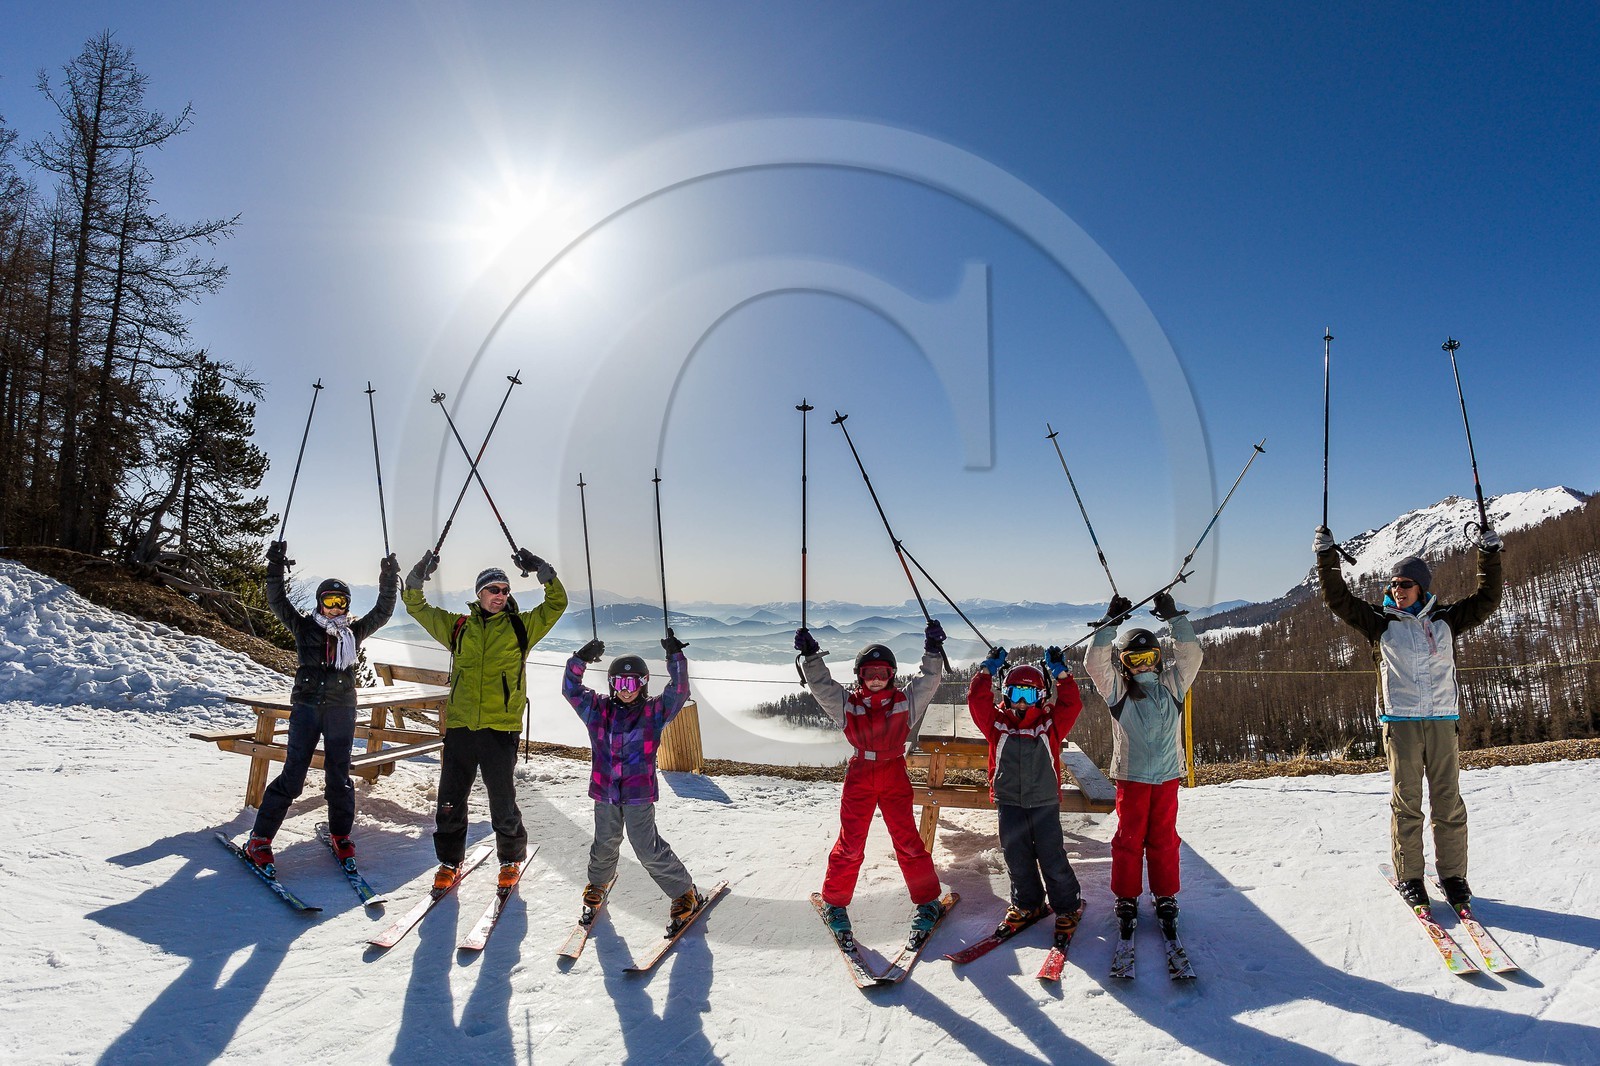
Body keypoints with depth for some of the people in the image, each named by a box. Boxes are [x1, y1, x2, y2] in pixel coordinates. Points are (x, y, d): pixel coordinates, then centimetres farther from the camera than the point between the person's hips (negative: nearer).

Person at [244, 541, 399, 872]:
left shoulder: (353, 631, 10)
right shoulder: (304, 627, 6)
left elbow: (382, 612, 9)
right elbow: (277, 602, -2)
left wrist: (388, 581, 0)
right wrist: (276, 568, -11)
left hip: (342, 710, 2)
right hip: (306, 706, -2)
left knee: (339, 775, 7)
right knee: (293, 774, -5)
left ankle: (340, 835, 19)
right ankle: (260, 838, 6)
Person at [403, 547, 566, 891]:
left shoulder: (521, 626, 7)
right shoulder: (458, 626, 12)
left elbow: (556, 604, 3)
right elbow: (417, 608, 17)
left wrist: (542, 570, -9)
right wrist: (417, 578, 1)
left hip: (500, 727, -2)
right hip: (460, 725, 2)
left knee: (503, 801, 4)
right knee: (450, 799, 9)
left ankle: (511, 859, 26)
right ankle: (449, 861, 30)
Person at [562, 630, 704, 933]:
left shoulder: (654, 711, -3)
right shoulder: (598, 709, 4)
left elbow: (679, 692, -14)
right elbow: (571, 689, 0)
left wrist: (675, 658, -21)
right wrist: (579, 660, -14)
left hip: (639, 793, -3)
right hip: (605, 793, 3)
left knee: (648, 849, -3)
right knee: (605, 844, 18)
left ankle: (686, 893, 12)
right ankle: (598, 882, 49)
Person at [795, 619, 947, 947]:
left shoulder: (906, 700, 4)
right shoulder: (848, 702, 3)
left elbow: (929, 681, -4)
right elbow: (821, 684, -4)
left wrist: (933, 651, -15)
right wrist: (810, 656, -16)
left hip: (895, 777, 0)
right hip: (859, 777, 0)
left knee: (907, 840, 2)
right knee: (850, 844, 3)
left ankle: (928, 901, 19)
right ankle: (834, 903, 19)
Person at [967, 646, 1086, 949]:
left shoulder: (1050, 723, 1)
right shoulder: (997, 722, 2)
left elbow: (1071, 705, -8)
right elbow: (977, 700, -6)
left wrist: (1062, 674, -11)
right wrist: (987, 671, -6)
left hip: (1044, 802, -2)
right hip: (1009, 802, 2)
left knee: (1052, 859, 0)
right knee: (1017, 859, 11)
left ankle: (1068, 907, 21)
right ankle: (1027, 905, 31)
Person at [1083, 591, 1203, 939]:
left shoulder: (1171, 685, 3)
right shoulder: (1117, 689, -2)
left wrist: (1175, 618, -4)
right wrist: (1111, 623, -10)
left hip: (1167, 776, 1)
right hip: (1131, 776, -1)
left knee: (1163, 839, 9)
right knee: (1128, 839, 4)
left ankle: (1166, 898, 18)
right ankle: (1126, 900, 11)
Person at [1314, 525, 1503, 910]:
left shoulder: (1444, 619, 10)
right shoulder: (1380, 621, 4)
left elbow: (1486, 600, 13)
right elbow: (1339, 599, -1)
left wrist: (1489, 555, 7)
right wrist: (1327, 557, -8)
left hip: (1443, 722, 2)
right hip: (1400, 722, -2)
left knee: (1448, 801, 3)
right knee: (1406, 802, 1)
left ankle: (1453, 875, 15)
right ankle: (1409, 876, 9)